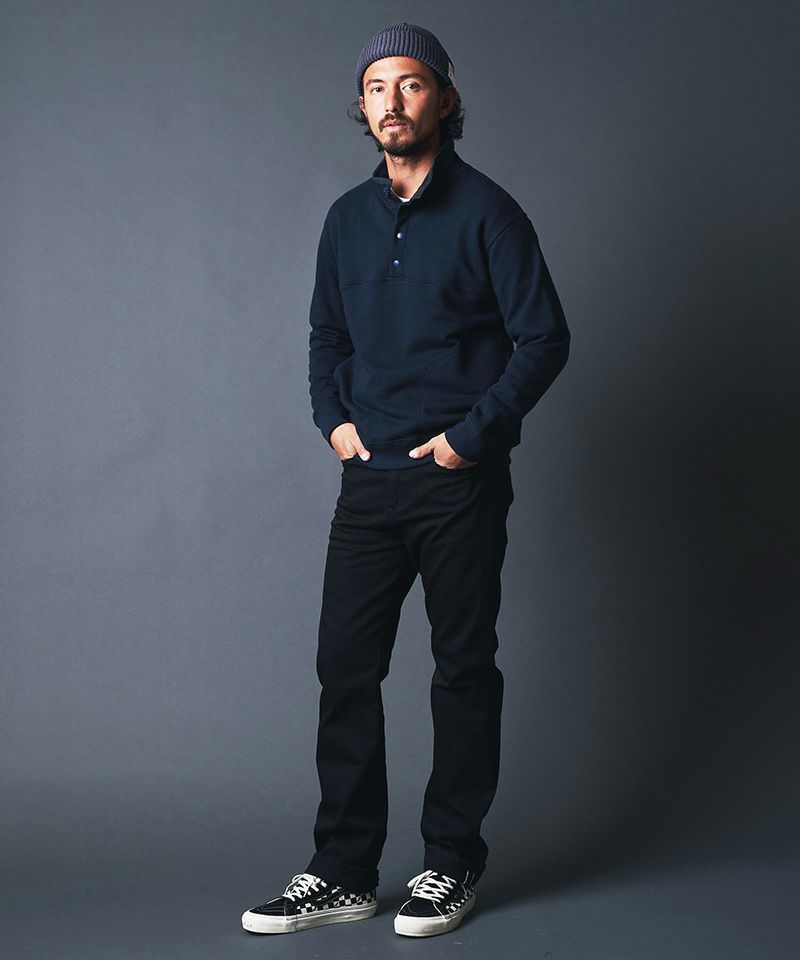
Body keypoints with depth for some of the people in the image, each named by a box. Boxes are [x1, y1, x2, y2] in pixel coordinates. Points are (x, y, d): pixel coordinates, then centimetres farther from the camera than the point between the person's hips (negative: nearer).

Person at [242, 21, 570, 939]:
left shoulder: (484, 210, -4)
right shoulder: (348, 218, 12)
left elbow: (544, 339, -6)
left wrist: (470, 433, -11)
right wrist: (333, 417, 6)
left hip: (460, 482, -5)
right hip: (369, 480, 5)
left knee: (463, 667, 4)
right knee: (345, 665, 3)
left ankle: (451, 865, 17)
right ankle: (343, 872, 13)